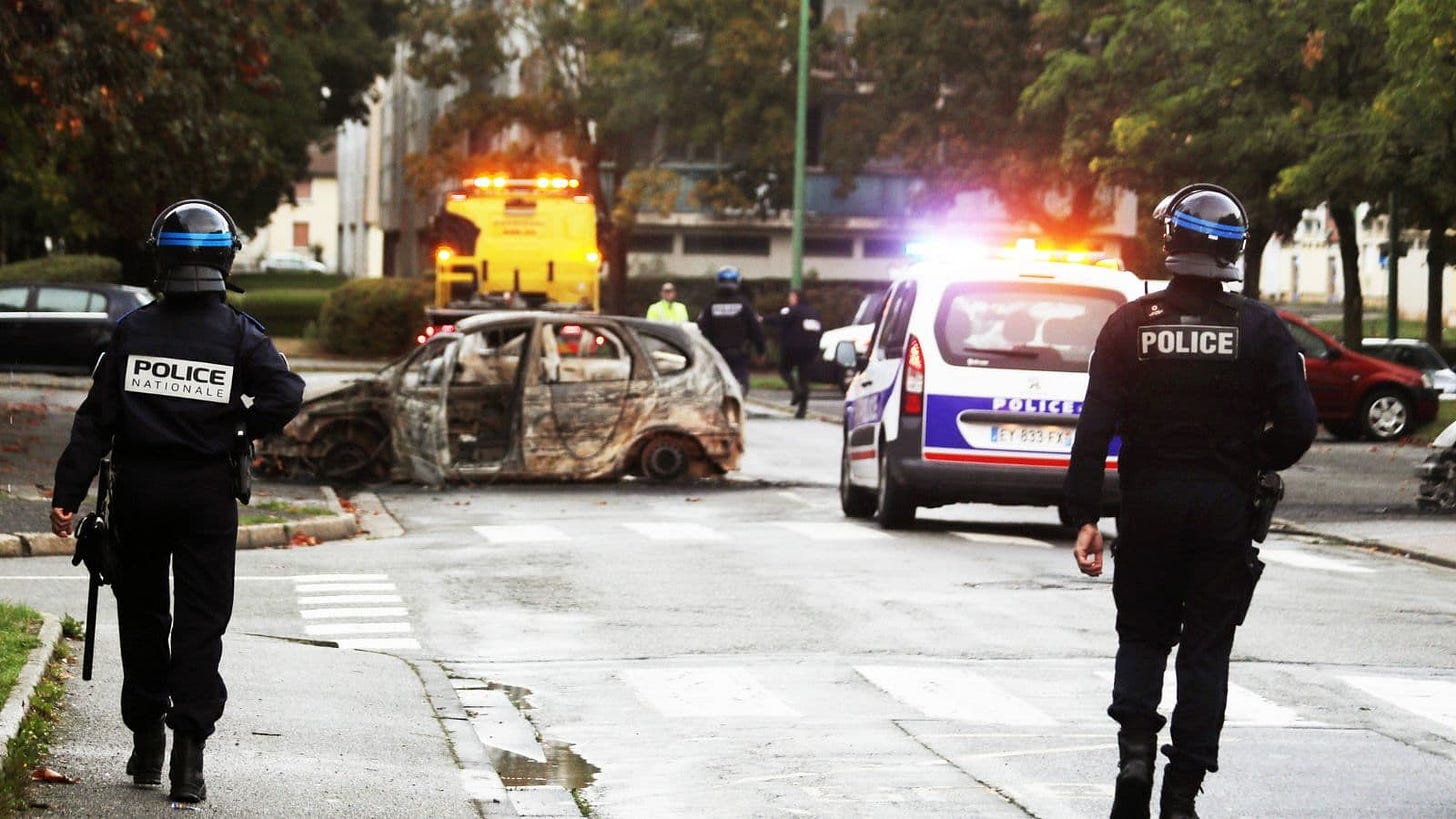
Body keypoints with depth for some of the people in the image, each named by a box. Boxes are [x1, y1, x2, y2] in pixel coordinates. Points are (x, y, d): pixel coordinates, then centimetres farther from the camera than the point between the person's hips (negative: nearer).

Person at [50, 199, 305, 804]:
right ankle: (188, 750, -9)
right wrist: (244, 429, 2)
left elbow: (97, 419, -3)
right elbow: (286, 394, -17)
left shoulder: (133, 331, -2)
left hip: (138, 488, 1)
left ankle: (146, 744, 21)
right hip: (207, 493, -1)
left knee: (141, 616, 15)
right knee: (200, 619, 2)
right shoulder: (238, 333, -5)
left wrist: (67, 494, -2)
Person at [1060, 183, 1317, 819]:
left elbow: (1095, 427, -7)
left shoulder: (1130, 324, -3)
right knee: (1205, 648, 7)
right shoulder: (1260, 329, -4)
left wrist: (1083, 516, -5)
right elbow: (1297, 426, -10)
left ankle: (1135, 744, -7)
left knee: (1143, 636, 16)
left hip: (1148, 504, 0)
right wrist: (1252, 462, 10)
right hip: (1225, 506, 0)